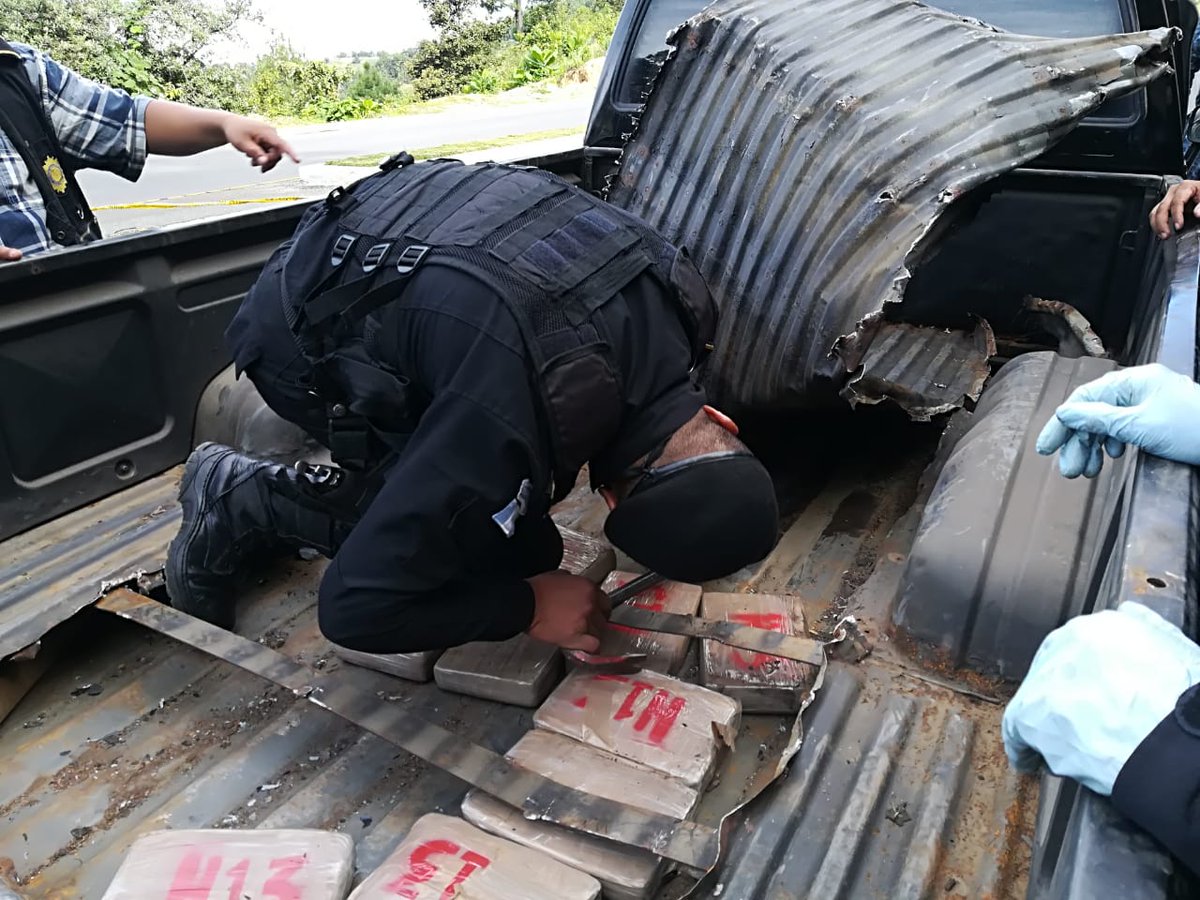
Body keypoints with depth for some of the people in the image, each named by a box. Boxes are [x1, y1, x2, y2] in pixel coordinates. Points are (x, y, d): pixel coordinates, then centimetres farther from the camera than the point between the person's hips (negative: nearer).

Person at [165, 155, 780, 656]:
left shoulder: (682, 293, -18)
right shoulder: (512, 430, -40)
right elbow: (354, 605, -29)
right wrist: (528, 606, -20)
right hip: (301, 336, -7)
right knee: (505, 545, -11)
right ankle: (241, 503, 1)